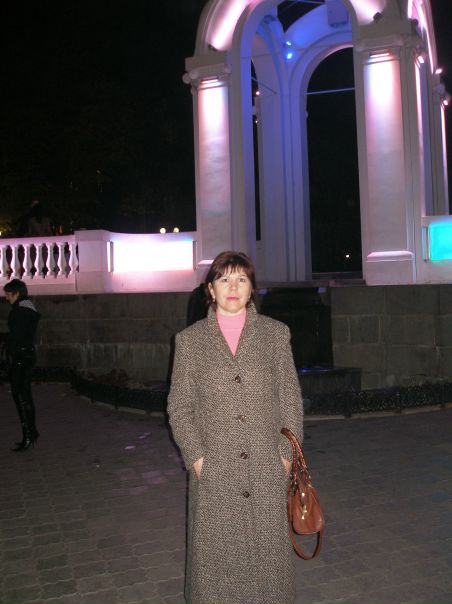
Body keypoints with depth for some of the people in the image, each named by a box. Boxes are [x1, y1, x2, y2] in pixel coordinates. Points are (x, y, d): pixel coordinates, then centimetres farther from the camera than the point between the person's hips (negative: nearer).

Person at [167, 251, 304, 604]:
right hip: (213, 472, 0)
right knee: (215, 555, 9)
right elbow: (179, 406, 3)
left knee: (269, 551, 11)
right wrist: (196, 457, -5)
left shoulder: (276, 334, 4)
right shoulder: (190, 340, 3)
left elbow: (291, 399, 4)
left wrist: (287, 453, -2)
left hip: (267, 470, 1)